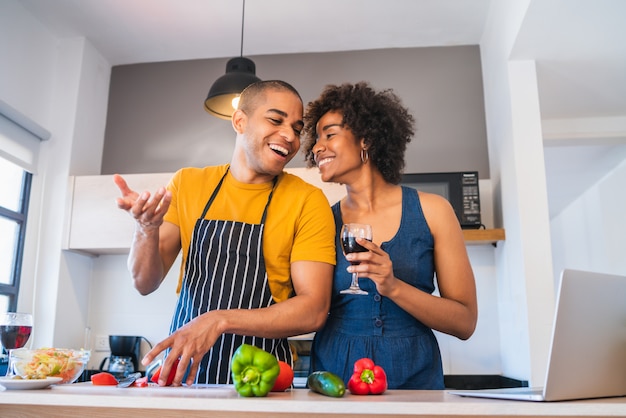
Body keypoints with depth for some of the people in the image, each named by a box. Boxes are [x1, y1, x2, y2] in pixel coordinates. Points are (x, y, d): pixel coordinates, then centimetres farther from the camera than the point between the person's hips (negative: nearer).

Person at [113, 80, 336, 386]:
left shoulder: (308, 201, -3)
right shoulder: (188, 184, 7)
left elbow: (314, 309, -8)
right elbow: (146, 283, 5)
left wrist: (219, 320, -19)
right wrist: (147, 228, -16)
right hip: (180, 368, 3)